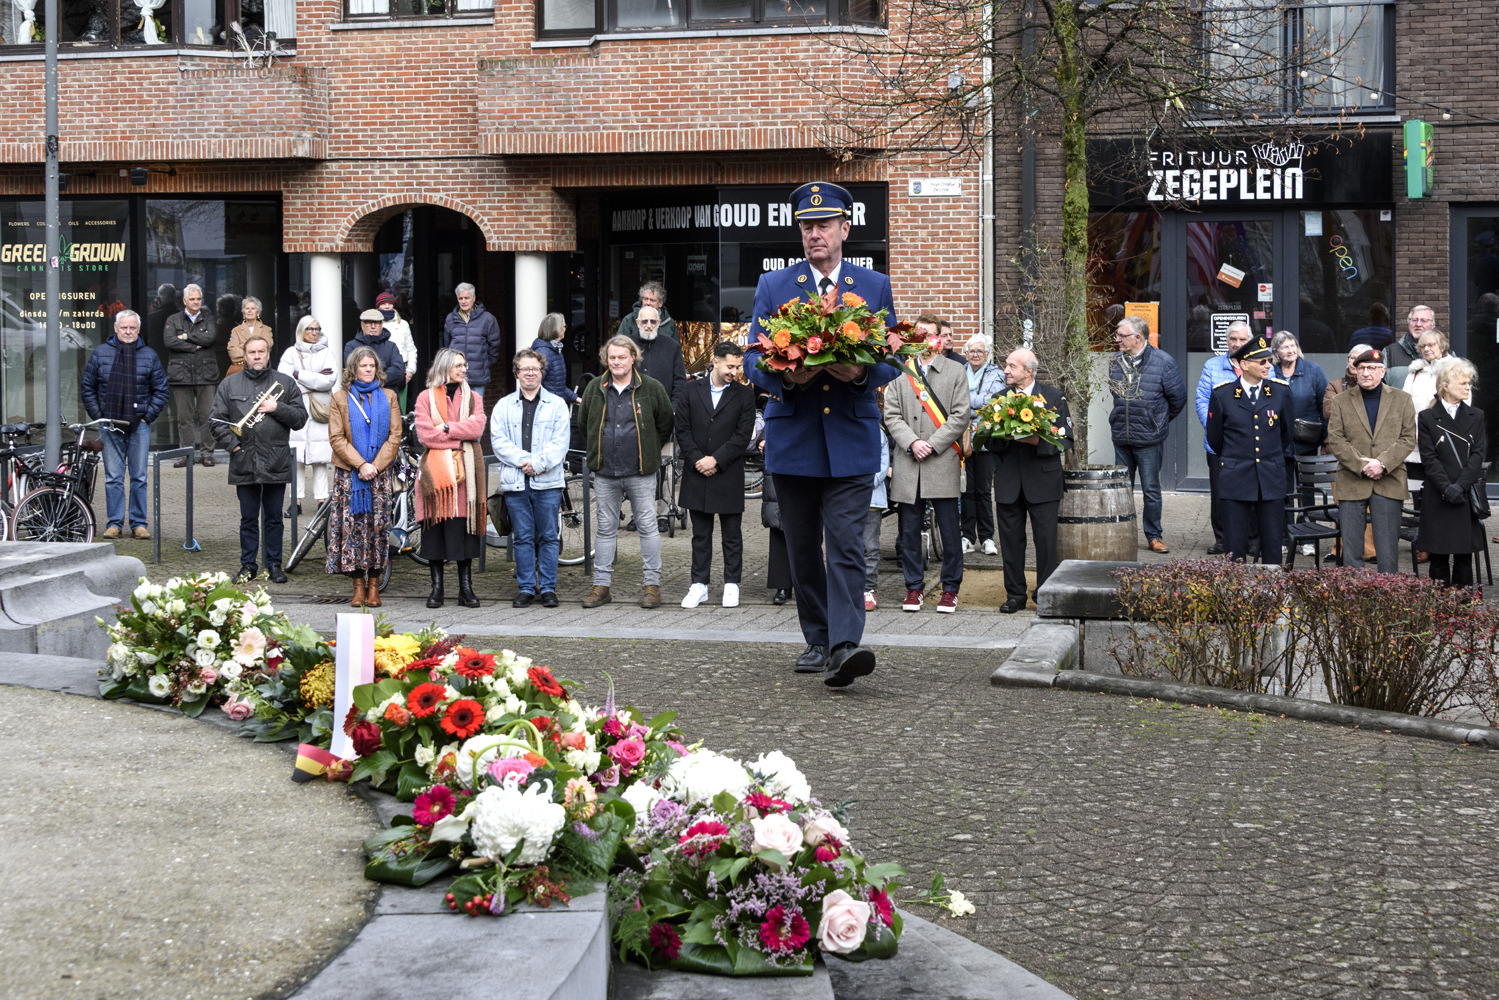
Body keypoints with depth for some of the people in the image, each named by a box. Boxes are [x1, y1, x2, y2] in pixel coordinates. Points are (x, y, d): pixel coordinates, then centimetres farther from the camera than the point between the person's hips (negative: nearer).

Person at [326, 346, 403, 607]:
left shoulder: (388, 397, 10)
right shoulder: (340, 399, 6)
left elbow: (395, 436, 4)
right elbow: (336, 438, -1)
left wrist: (376, 466, -8)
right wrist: (361, 465, -11)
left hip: (380, 474, 1)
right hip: (349, 474, -1)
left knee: (378, 525, -2)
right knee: (352, 526, -5)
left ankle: (374, 585, 4)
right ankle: (358, 585, 0)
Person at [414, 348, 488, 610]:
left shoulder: (472, 397, 13)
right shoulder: (426, 397, 6)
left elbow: (476, 428, -4)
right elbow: (424, 435, -6)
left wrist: (445, 428, -10)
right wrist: (460, 435, -6)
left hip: (465, 469, 1)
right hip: (436, 468, -1)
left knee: (464, 525, -1)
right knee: (435, 527, -1)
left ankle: (466, 588, 5)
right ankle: (436, 587, 6)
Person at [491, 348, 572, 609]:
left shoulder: (557, 404, 8)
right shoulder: (503, 406, 12)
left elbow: (560, 442, -1)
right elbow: (498, 441, 2)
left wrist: (538, 463, -13)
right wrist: (523, 460, -11)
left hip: (547, 482, -1)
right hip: (515, 481, 1)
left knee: (548, 536, 0)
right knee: (522, 537, 4)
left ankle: (548, 588, 6)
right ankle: (526, 588, 10)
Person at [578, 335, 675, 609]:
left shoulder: (651, 388, -1)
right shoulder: (595, 389, 6)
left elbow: (665, 424, 8)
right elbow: (585, 423, 21)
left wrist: (648, 452, 10)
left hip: (640, 473, -3)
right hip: (605, 473, 3)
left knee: (647, 526, 1)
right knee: (606, 528, 8)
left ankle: (653, 584, 8)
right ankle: (601, 585, 13)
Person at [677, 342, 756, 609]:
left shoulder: (744, 394, 1)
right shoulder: (692, 390, 6)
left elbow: (743, 435, -6)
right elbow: (682, 429, 3)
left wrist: (715, 460, -12)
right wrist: (696, 460, -9)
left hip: (728, 475, -1)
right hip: (696, 474, 1)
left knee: (731, 535, 5)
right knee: (700, 534, 8)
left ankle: (731, 584, 14)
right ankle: (699, 585, 14)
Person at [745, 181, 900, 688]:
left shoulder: (875, 286, 7)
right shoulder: (773, 286, 7)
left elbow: (892, 360, 6)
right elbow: (753, 360, 4)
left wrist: (861, 373, -17)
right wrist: (786, 375, -18)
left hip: (851, 441, -2)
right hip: (792, 439, 2)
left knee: (846, 546, -13)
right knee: (802, 548, 10)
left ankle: (845, 646, -19)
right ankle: (817, 641, 22)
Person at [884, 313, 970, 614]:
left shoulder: (955, 371, 7)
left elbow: (960, 416, 0)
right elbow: (891, 415, 5)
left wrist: (932, 444, -9)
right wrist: (912, 442, -11)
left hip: (943, 463, -1)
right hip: (908, 464, 2)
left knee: (949, 531, 0)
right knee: (909, 530, 5)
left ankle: (950, 588, 10)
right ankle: (914, 586, 15)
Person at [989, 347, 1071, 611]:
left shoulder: (1053, 396, 1)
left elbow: (1065, 438, -3)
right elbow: (989, 442, 10)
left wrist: (1038, 441, -19)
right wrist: (1004, 438, -12)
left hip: (1042, 480, -3)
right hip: (1009, 481, 3)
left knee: (1046, 540, -1)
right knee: (1011, 540, 5)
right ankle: (1015, 595, 15)